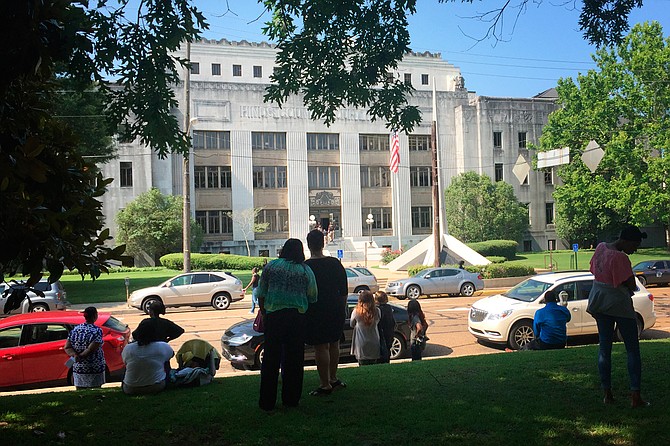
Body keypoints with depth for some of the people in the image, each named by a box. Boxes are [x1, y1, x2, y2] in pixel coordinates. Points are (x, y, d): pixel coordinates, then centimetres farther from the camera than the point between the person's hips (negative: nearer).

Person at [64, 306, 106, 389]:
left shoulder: (75, 329, 4)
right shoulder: (97, 331, -14)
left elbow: (67, 347, 1)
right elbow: (91, 349, -21)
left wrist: (75, 355, -13)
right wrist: (80, 356, -10)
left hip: (78, 369, 5)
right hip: (94, 370, -5)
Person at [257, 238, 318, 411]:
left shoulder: (270, 266, 6)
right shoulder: (306, 271, 5)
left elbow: (261, 295, 7)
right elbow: (312, 298, 9)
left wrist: (264, 314, 17)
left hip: (273, 316, 0)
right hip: (297, 317, 0)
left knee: (271, 359, 6)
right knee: (293, 359, 9)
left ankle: (267, 401, 9)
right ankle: (291, 400, 16)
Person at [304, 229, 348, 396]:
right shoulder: (335, 263, 3)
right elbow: (344, 290, 7)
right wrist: (343, 308, 17)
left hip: (316, 312, -5)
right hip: (336, 310, 5)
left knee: (320, 347, 0)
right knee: (334, 344, 17)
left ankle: (325, 384, 4)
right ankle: (333, 378, 27)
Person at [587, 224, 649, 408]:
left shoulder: (600, 247, 2)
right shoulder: (620, 257, -21)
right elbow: (632, 286, -16)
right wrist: (627, 289, 5)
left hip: (599, 302, 7)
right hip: (620, 304, -7)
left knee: (604, 348, 10)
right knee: (633, 350, 3)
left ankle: (607, 393, 14)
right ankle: (635, 396, 2)